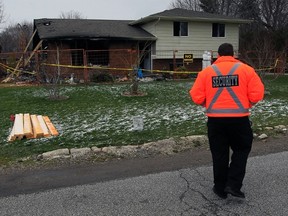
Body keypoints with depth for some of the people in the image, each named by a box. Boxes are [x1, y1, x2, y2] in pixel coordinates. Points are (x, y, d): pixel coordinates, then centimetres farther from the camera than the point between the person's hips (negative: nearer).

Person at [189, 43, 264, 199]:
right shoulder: (246, 69, -1)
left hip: (215, 120, 1)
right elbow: (257, 94, -6)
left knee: (219, 154, 14)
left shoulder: (206, 72, 1)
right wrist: (245, 105, 13)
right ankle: (233, 185, 11)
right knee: (242, 149, 19)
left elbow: (196, 97, -2)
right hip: (239, 119, -1)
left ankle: (220, 188, 24)